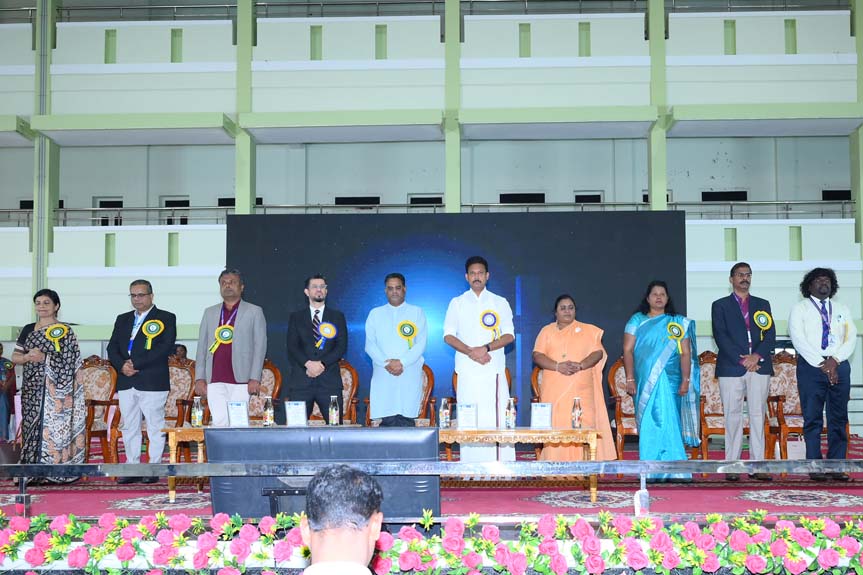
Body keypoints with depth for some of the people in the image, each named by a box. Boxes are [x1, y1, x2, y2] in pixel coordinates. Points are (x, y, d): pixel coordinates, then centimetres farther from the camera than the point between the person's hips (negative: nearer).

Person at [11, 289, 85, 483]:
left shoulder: (64, 331, 0)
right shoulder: (28, 330, 15)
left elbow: (68, 361, -7)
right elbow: (15, 357, 11)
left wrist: (44, 357, -18)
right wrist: (27, 357, -10)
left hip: (54, 389, -5)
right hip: (32, 387, 5)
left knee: (53, 425, -8)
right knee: (32, 426, 2)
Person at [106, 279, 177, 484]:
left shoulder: (166, 318, 2)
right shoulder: (122, 319, 19)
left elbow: (166, 348, -11)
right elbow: (112, 348, 13)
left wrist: (136, 364, -15)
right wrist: (122, 365, -8)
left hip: (153, 382, -5)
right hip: (126, 382, 5)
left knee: (155, 427, -3)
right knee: (129, 427, 8)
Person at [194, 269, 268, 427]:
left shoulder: (254, 312, 8)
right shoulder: (210, 312, 17)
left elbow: (260, 347, 2)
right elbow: (202, 347, 15)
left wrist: (255, 378, -7)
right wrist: (199, 378, 5)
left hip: (241, 380, -3)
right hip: (215, 380, 3)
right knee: (219, 422, -3)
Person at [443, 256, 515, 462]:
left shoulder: (500, 303, 11)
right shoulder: (457, 303, 12)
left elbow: (509, 335, 3)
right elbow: (448, 335, 4)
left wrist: (486, 348, -14)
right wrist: (470, 351, -12)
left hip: (494, 370, 0)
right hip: (467, 371, 0)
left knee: (498, 418, -7)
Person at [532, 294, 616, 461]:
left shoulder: (588, 331, 16)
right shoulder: (547, 331, 15)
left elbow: (598, 352, 5)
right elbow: (537, 355, 3)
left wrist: (580, 365, -13)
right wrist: (557, 366, -14)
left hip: (581, 391, 0)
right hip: (554, 390, 0)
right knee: (555, 427, -8)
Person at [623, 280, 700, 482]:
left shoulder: (678, 323, 10)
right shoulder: (637, 320, 8)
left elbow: (685, 353, 6)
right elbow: (628, 350, 2)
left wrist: (686, 380, -4)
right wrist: (630, 379, -6)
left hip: (668, 380, 0)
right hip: (645, 381, 0)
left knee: (666, 422, -7)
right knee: (648, 425, 0)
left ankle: (672, 471, -3)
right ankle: (651, 472, 4)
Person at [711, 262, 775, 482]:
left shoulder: (762, 305, 18)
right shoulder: (720, 305, 10)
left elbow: (770, 335, 9)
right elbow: (720, 336, -2)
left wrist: (757, 355, -9)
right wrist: (741, 359, -12)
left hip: (759, 365, 2)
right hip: (731, 368, -2)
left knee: (758, 415, 0)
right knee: (733, 416, -3)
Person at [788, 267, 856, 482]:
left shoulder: (842, 309, 18)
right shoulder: (800, 308, 6)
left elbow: (851, 338, 7)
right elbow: (798, 339, -5)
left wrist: (834, 360, -10)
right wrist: (822, 364, -12)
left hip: (839, 366, 3)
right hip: (811, 367, -3)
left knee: (839, 419, 2)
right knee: (812, 419, -4)